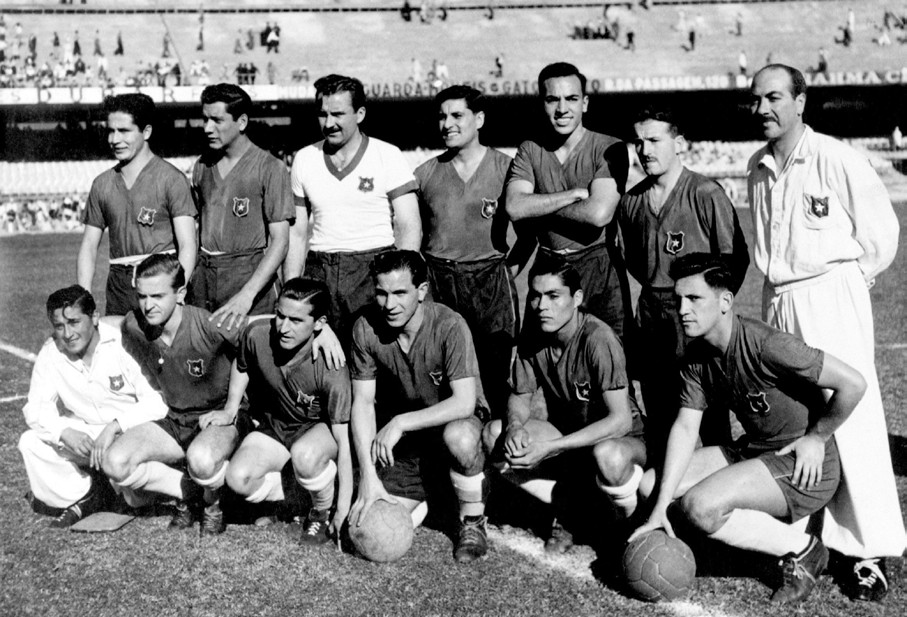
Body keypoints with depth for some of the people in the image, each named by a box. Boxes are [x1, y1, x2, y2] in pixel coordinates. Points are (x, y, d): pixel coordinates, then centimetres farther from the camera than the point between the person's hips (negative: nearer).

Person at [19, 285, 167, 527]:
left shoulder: (123, 343, -20)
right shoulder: (51, 353, -6)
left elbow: (157, 401, -22)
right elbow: (35, 409, -5)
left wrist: (115, 426, -32)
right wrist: (66, 432, -25)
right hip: (83, 435, 5)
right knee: (30, 442, -14)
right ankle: (83, 496, 2)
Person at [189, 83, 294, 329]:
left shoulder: (269, 168, -6)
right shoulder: (202, 166, 11)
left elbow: (280, 241, -11)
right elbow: (198, 224, 15)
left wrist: (247, 294, -21)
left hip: (251, 275, -4)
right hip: (204, 274, 5)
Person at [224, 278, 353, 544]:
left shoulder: (331, 371, -32)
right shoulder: (256, 335, -21)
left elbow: (343, 440, -27)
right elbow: (241, 367, 7)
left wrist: (344, 508, -25)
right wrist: (230, 410, 2)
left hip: (320, 427, -4)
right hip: (274, 425, 4)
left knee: (305, 455, -39)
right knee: (238, 478, -24)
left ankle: (322, 512, -7)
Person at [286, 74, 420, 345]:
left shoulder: (388, 156, 0)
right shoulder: (304, 159, 11)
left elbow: (409, 228, -3)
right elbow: (297, 233, 14)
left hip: (373, 271, -3)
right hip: (319, 273, 3)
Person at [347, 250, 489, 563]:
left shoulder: (449, 326, -24)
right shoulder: (366, 329, -13)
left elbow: (464, 403, -29)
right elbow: (363, 403, -10)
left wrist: (400, 422, -33)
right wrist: (368, 476, -17)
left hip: (453, 422, -3)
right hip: (403, 442, 3)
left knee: (459, 437, -40)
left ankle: (472, 522, -11)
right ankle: (430, 491, 22)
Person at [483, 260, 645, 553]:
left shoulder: (597, 339, -26)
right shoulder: (531, 337, -8)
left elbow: (621, 420, -29)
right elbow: (520, 397, 3)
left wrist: (551, 448, -34)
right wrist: (515, 426, -23)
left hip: (620, 440, -5)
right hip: (566, 435, 6)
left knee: (607, 455, -41)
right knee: (494, 434, -17)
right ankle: (564, 508, -2)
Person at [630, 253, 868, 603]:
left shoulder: (764, 345, -25)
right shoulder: (697, 355, 0)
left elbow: (853, 384, -23)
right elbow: (686, 426, -3)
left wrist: (816, 436, -10)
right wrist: (660, 507, -11)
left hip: (804, 468, -9)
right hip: (752, 452, 9)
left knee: (700, 505, -27)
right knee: (651, 482, -1)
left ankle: (801, 549, -2)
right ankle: (771, 526, 7)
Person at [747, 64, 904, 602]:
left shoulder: (837, 159, -10)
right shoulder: (758, 168, 10)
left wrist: (853, 277, 4)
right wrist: (784, 282, 15)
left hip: (832, 297, -6)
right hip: (777, 299, 7)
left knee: (851, 421, -7)